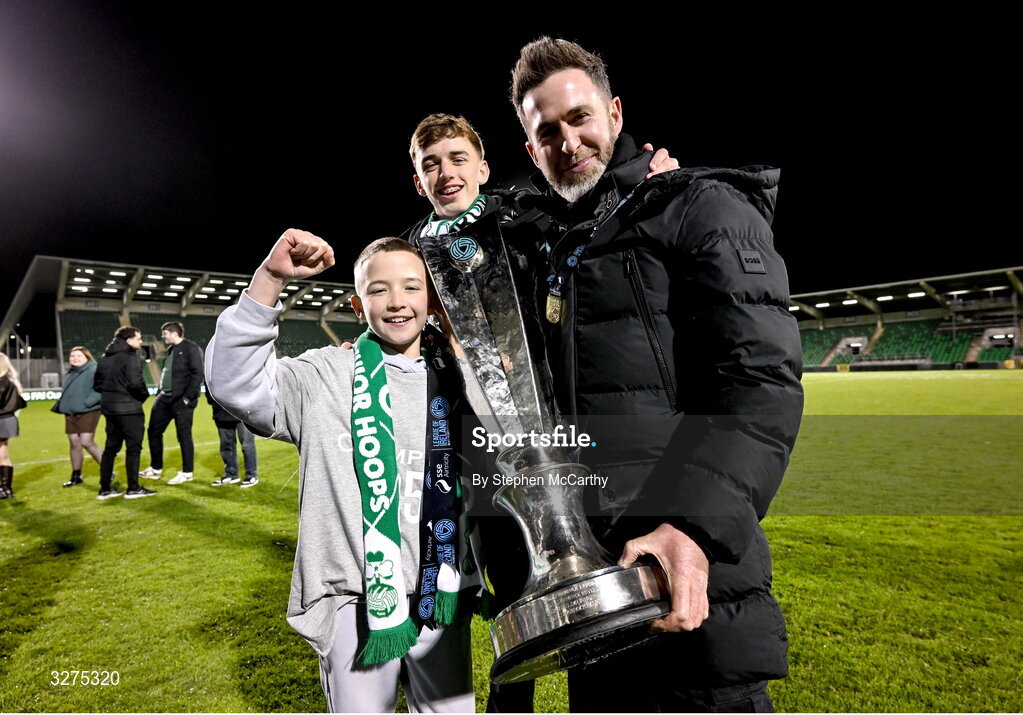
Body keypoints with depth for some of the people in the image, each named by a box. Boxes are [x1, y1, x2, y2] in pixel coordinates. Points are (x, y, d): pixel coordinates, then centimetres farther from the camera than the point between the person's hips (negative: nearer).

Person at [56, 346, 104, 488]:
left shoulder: (94, 370, -10)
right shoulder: (69, 373, 15)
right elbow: (65, 392, 26)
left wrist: (88, 402, -22)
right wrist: (61, 404, 11)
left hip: (88, 412, -7)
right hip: (71, 413, 8)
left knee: (86, 442, -13)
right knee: (74, 444, 11)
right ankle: (76, 476, 22)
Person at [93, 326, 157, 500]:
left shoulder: (105, 358, 13)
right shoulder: (131, 358, -14)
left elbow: (97, 384, 15)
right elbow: (135, 383, -25)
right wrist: (144, 395, -8)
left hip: (109, 408, 8)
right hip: (129, 408, -8)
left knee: (110, 448, 14)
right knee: (133, 447, -1)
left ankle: (105, 489, 18)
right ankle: (134, 488, 2)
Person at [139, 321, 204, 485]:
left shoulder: (191, 349, -11)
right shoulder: (170, 350, 16)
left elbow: (197, 374, -17)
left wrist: (187, 397, -18)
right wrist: (161, 391, 13)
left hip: (182, 400, -9)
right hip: (165, 398, 9)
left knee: (184, 436, -1)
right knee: (154, 431, 13)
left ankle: (187, 473, 10)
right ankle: (155, 469, 26)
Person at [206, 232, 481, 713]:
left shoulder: (458, 383, 2)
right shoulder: (327, 377, -6)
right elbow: (235, 383, -20)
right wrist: (270, 279, -26)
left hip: (442, 594, 3)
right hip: (357, 598, -2)